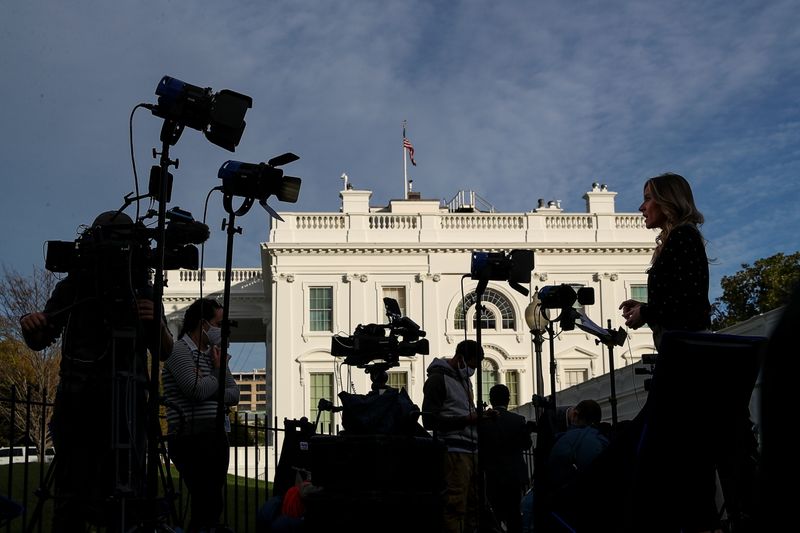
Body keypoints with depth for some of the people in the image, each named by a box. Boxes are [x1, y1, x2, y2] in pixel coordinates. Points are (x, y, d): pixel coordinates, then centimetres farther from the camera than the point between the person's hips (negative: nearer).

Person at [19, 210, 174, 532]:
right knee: (74, 494, -8)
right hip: (78, 401, -1)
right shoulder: (72, 286, 7)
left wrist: (156, 322, -6)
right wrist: (31, 327, -8)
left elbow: (164, 352, 14)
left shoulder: (143, 291, 9)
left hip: (126, 405, 1)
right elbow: (39, 342, 15)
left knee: (125, 491, -6)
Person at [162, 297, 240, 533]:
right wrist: (218, 372, -1)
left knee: (212, 504, 7)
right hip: (192, 436, -8)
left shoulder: (214, 353, 18)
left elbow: (234, 395, 12)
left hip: (216, 435, 8)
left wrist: (210, 388, -6)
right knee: (208, 504, -13)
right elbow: (198, 390, -19)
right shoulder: (179, 350, -6)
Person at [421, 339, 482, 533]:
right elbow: (430, 420, -11)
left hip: (471, 450, 8)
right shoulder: (438, 379, -3)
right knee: (455, 506, -11)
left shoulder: (465, 379, 24)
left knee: (473, 504, 5)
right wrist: (467, 419, -14)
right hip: (453, 451, -8)